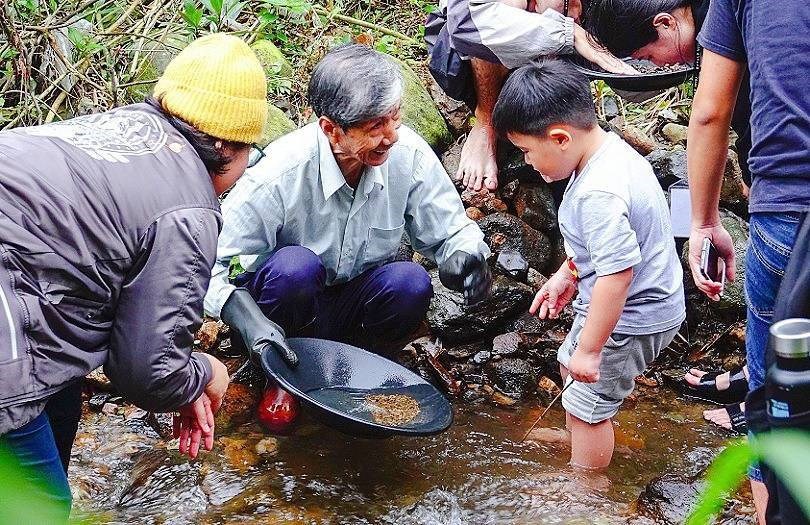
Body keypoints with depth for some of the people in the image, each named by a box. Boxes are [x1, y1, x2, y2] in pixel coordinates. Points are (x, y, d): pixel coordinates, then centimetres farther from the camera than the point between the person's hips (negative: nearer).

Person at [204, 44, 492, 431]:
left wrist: (465, 255, -30)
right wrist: (249, 320, -39)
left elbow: (450, 231, -6)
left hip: (355, 305, 3)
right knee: (295, 266, -35)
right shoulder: (281, 173, -27)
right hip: (291, 302, -2)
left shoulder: (410, 154, -18)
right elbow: (210, 258, -23)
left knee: (412, 283, -28)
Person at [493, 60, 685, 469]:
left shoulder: (599, 194, -35)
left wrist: (590, 348, -26)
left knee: (586, 404, 5)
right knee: (569, 363, 30)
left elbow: (617, 273, -34)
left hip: (630, 317, -11)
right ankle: (582, 439, 54)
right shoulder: (609, 149, -3)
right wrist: (567, 274, 16)